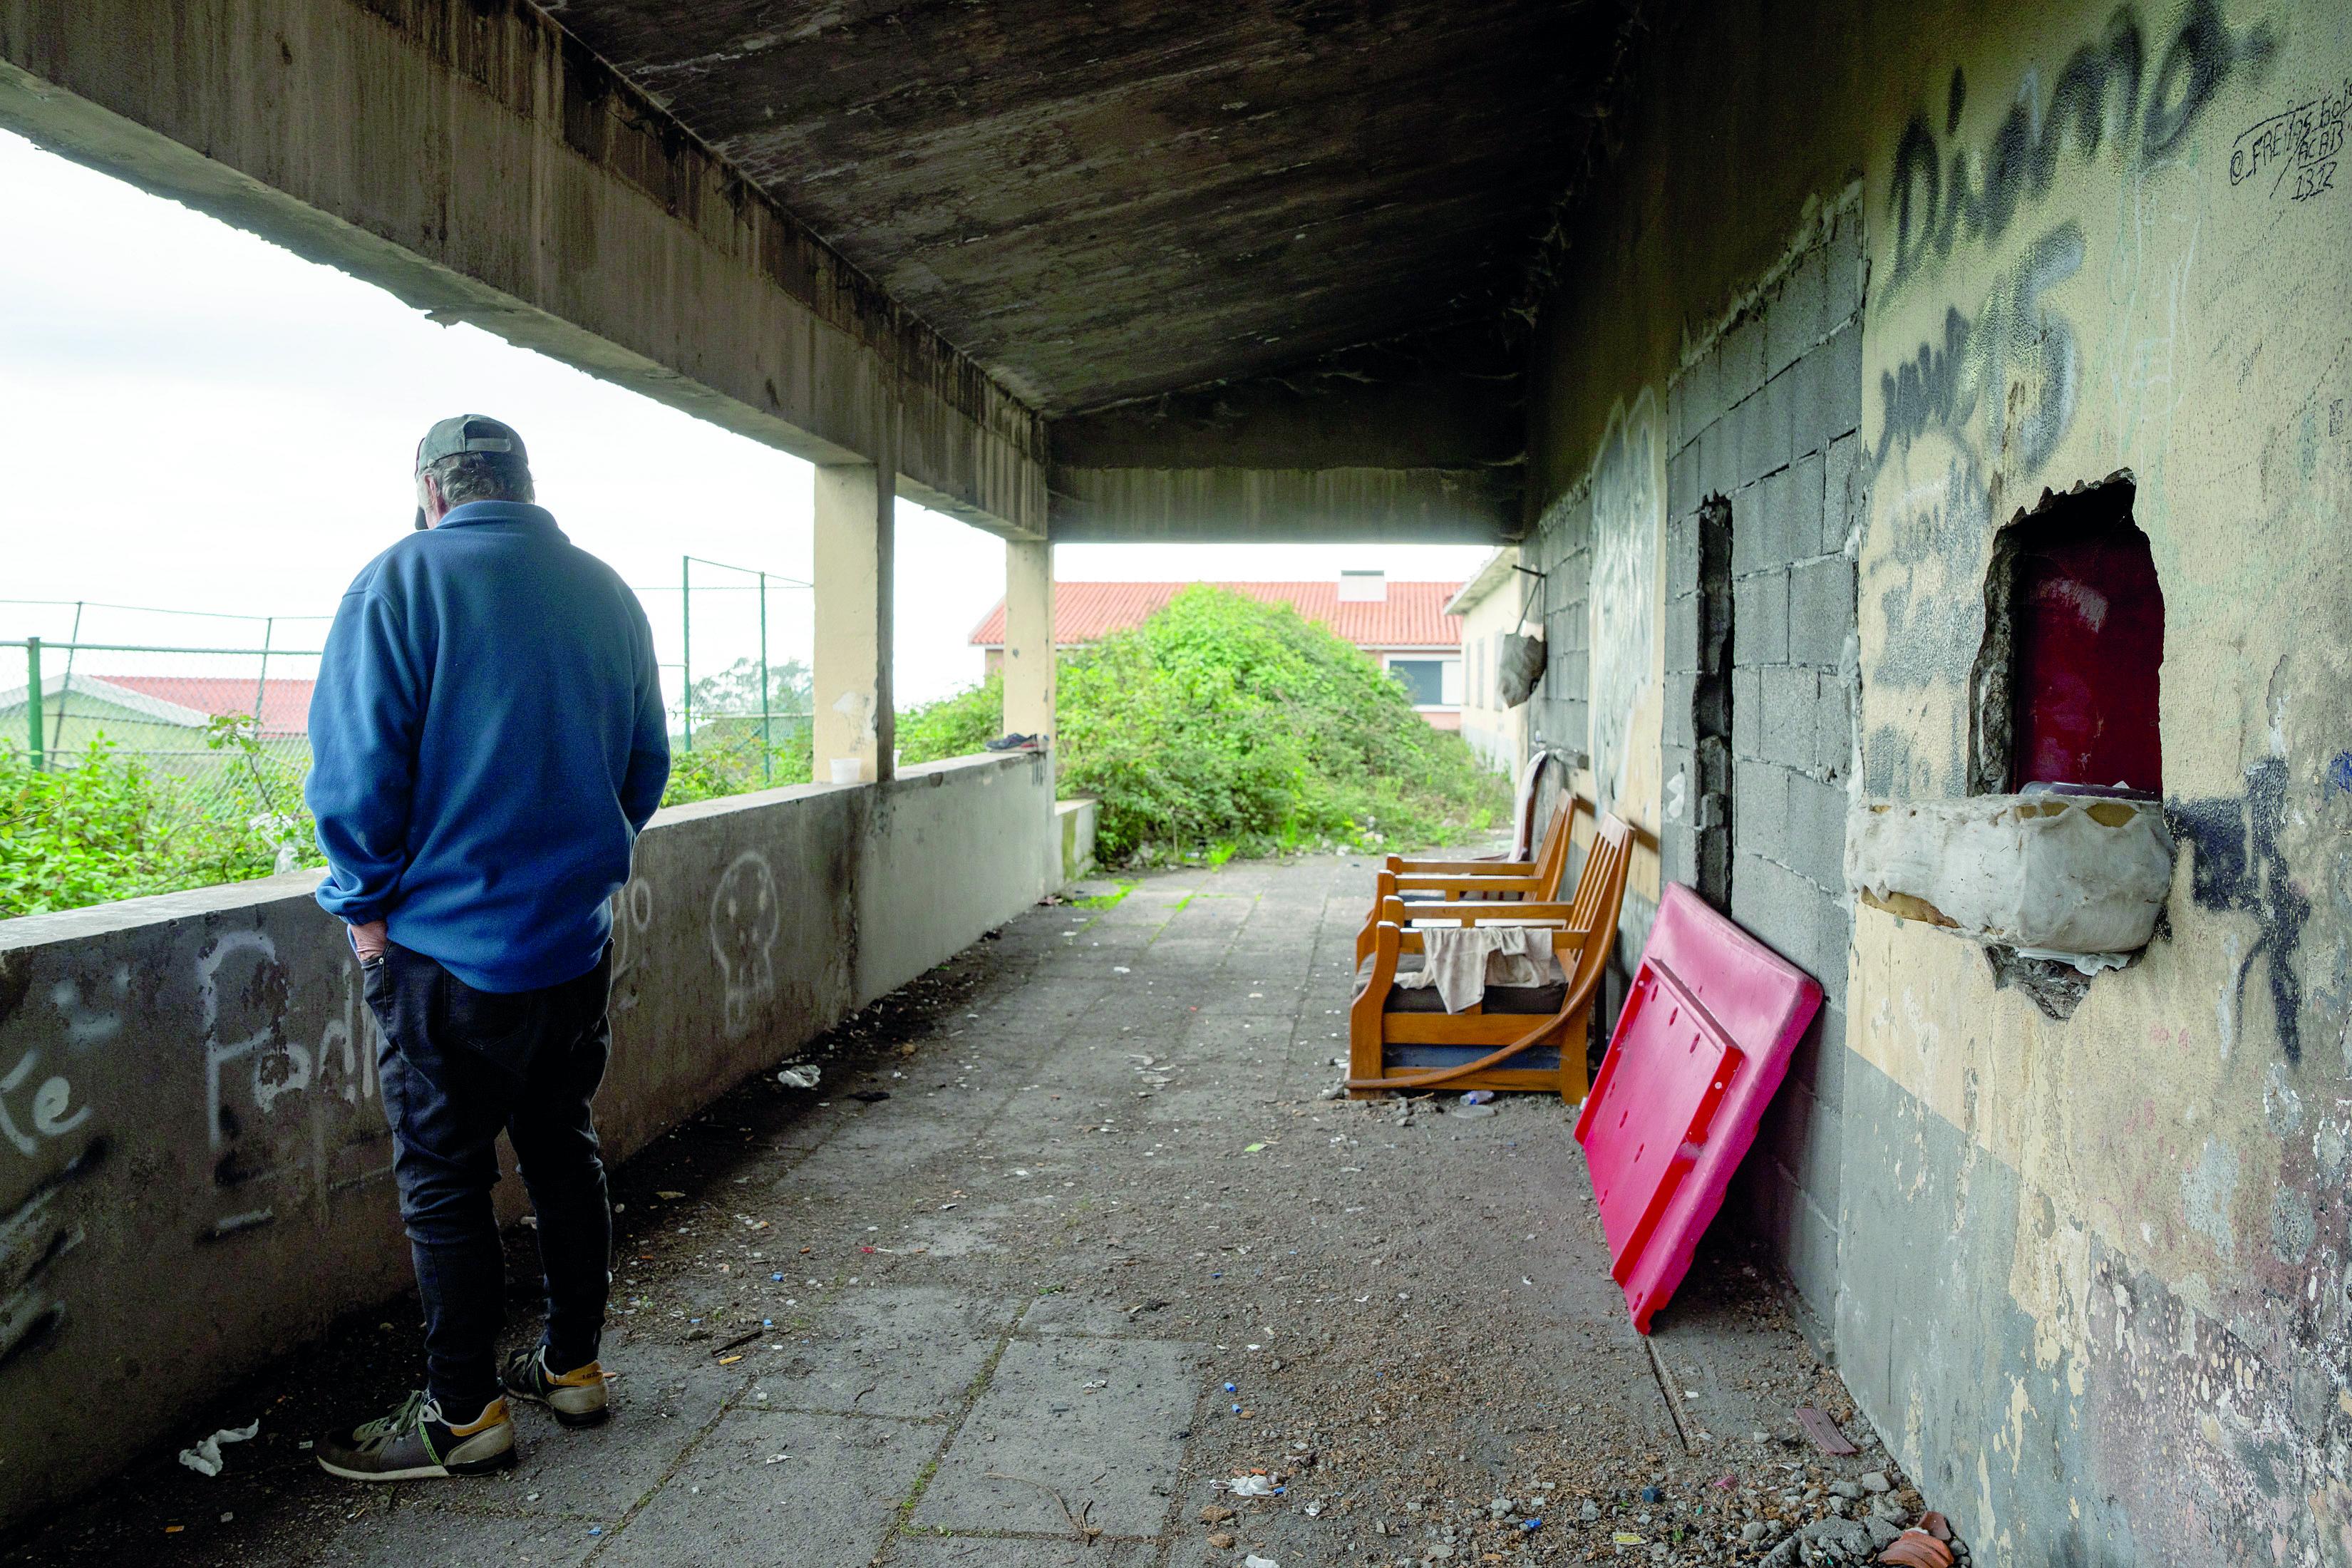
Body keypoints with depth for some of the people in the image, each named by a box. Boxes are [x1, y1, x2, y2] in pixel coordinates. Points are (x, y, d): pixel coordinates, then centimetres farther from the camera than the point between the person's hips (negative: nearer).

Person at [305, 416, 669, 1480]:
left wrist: (370, 904, -4)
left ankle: (464, 1414, 15)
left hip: (449, 943, -5)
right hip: (578, 937, 6)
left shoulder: (402, 579, -10)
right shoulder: (605, 592, 6)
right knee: (563, 1151, 17)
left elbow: (356, 766, -15)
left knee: (443, 1178, 5)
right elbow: (646, 766, 12)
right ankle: (574, 1363, 28)